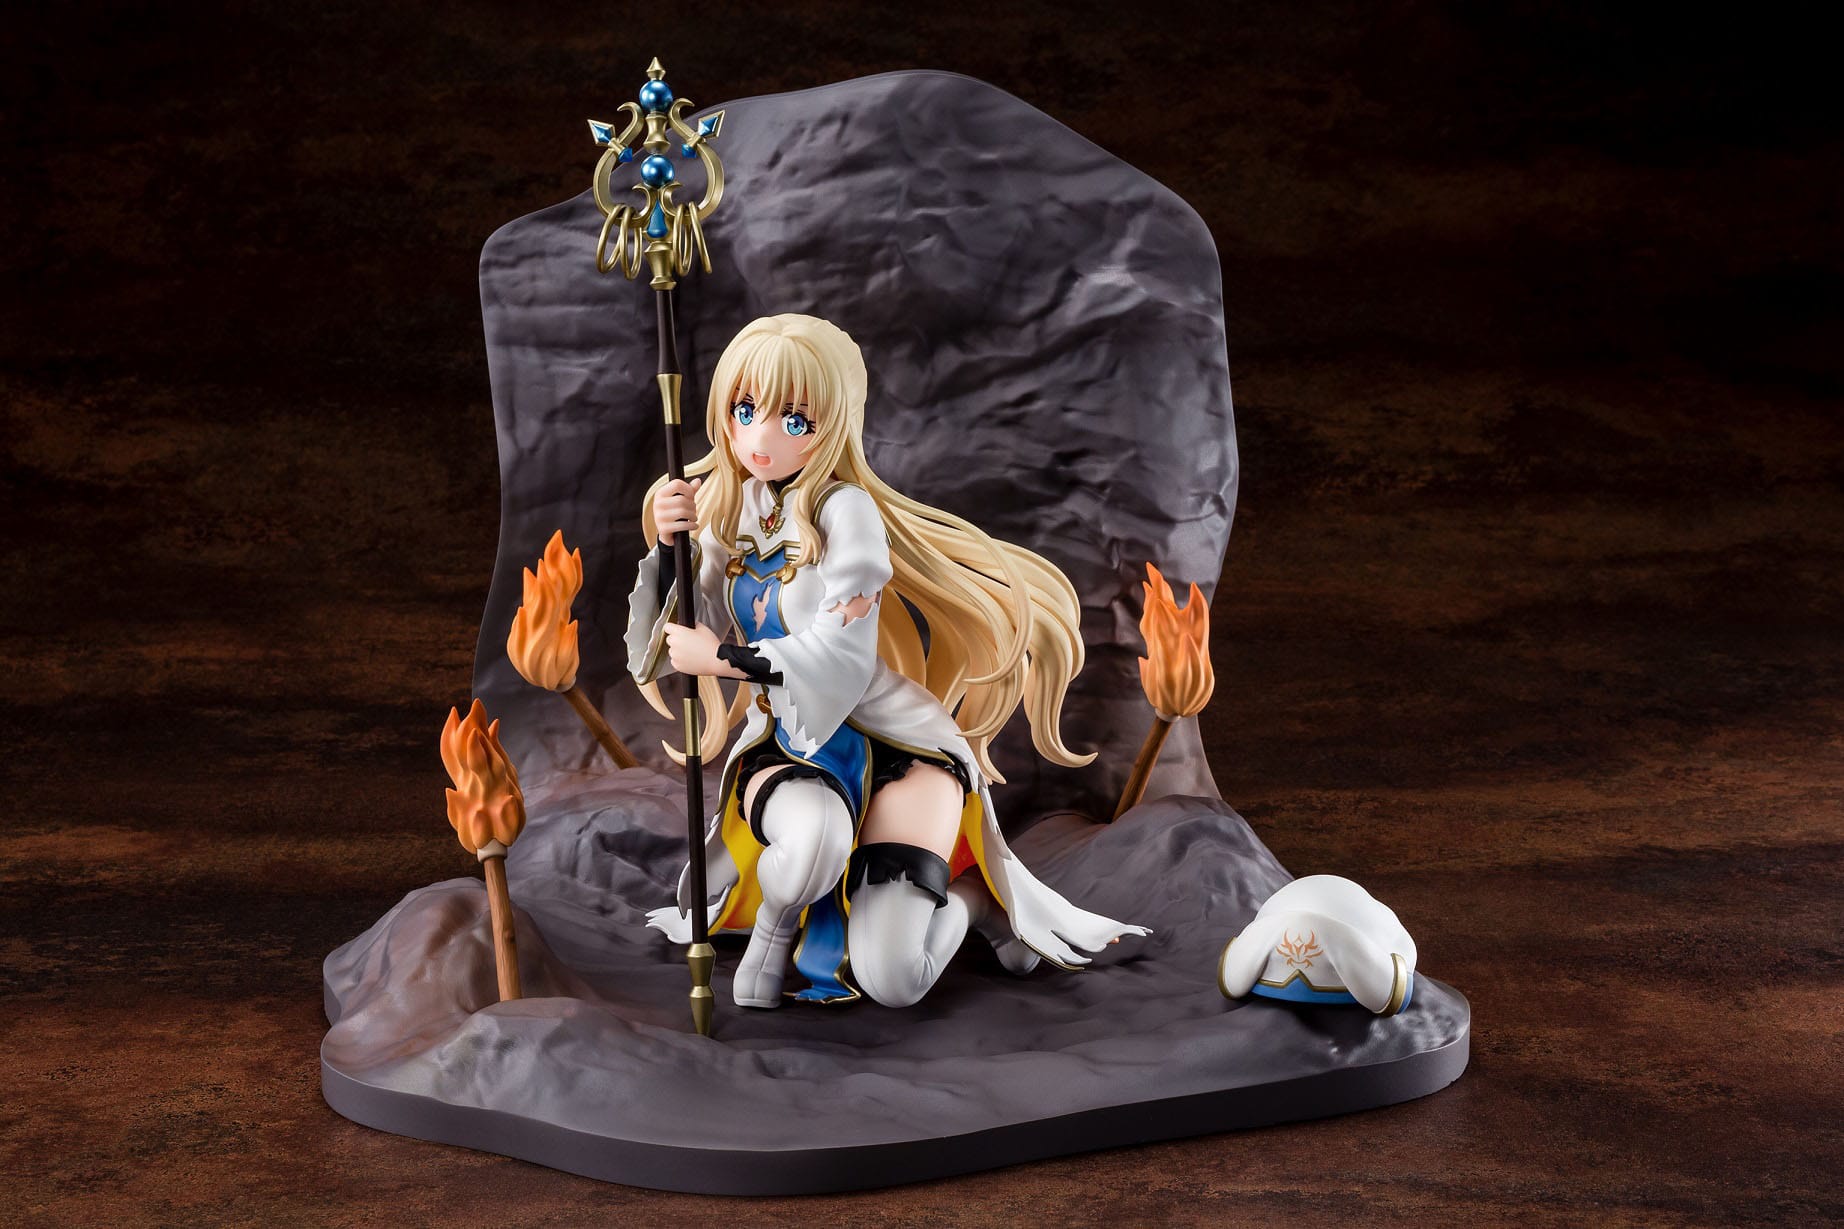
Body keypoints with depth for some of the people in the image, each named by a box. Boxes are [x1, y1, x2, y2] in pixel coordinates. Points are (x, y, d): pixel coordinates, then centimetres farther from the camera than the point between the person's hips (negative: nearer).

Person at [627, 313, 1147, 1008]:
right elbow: (657, 652, 4)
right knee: (813, 835, -37)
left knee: (891, 979, -18)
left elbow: (838, 660, -22)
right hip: (782, 747, 4)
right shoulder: (724, 512, 4)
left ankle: (972, 891, 14)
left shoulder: (845, 511, -15)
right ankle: (773, 926, -3)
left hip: (893, 743, -3)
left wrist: (722, 656, -15)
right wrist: (666, 548, -9)